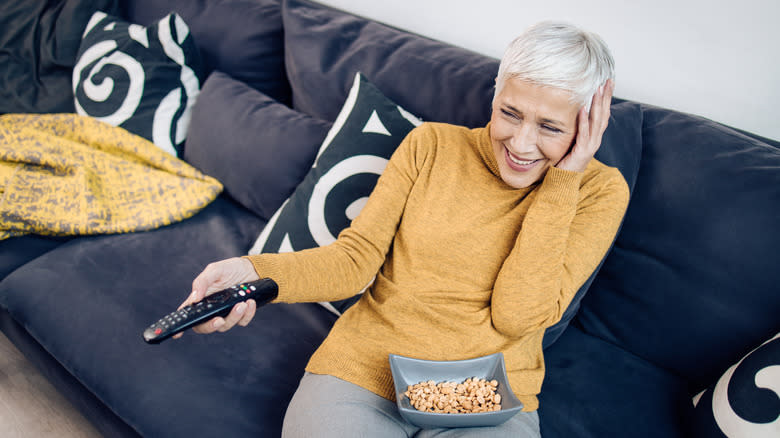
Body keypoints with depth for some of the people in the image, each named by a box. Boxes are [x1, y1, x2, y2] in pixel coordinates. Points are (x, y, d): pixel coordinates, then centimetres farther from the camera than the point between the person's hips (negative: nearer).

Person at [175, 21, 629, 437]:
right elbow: (355, 258, -3)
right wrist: (253, 272, -20)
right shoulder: (431, 144, 3)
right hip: (363, 371, 1)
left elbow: (516, 315, -13)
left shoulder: (599, 190, -2)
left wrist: (562, 179, -14)